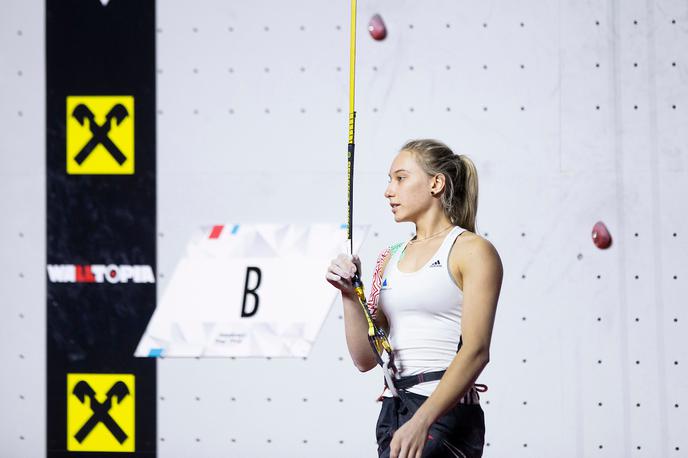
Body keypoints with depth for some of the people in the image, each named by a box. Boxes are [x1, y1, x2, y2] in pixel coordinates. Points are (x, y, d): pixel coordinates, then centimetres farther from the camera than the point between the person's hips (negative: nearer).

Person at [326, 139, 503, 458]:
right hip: (393, 411, 7)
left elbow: (476, 350, -13)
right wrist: (350, 296, -1)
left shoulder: (473, 250, -2)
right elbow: (366, 359, 14)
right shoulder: (390, 259, 17)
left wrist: (421, 422, -22)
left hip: (446, 415, -7)